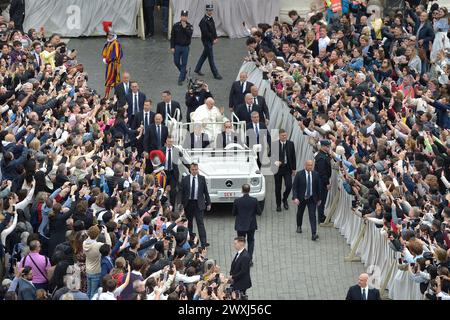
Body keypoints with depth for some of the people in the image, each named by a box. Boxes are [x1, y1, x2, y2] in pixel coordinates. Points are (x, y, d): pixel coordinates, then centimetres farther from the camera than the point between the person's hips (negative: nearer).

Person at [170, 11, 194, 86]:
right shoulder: (176, 26, -1)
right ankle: (183, 72, 35)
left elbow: (190, 35, -18)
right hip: (177, 46, 1)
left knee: (184, 64, -1)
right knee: (176, 62, 8)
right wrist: (172, 47, -4)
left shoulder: (189, 26, -1)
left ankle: (181, 79, 3)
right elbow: (172, 37, 1)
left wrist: (185, 27, -23)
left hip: (185, 47, -1)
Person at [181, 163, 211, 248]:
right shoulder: (185, 179, 2)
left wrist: (208, 203, 6)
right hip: (188, 203, 1)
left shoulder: (202, 179, 2)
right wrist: (181, 203, 1)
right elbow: (182, 192, 4)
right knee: (189, 223, 11)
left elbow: (206, 191, 7)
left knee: (200, 223, -7)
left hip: (198, 204, -1)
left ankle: (203, 242, -13)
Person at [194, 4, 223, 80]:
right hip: (206, 40, -9)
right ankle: (216, 74, -2)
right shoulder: (204, 20, -19)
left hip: (211, 40, 9)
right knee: (211, 57, -4)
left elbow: (213, 29, 15)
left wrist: (216, 38, 3)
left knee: (204, 55, 19)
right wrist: (213, 40, -19)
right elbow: (206, 33, -22)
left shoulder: (211, 19, 9)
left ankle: (197, 69, 33)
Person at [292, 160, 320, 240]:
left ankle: (314, 234, -17)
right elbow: (294, 187, -11)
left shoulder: (315, 175, -4)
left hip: (312, 198, 0)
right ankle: (299, 226, 48)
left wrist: (318, 198, 10)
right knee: (300, 213, 20)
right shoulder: (299, 174, -11)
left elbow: (318, 187, 6)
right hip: (301, 198, 0)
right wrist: (295, 198, -21)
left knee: (312, 215, -11)